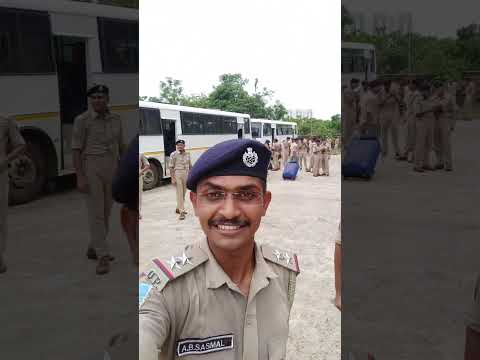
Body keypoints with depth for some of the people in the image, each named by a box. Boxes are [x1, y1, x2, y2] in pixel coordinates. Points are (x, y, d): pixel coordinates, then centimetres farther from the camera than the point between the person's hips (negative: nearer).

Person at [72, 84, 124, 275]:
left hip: (112, 170, 5)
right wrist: (80, 177, -16)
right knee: (96, 212, -9)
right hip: (91, 169, -5)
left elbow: (121, 147, 14)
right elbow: (76, 150, -9)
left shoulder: (116, 119, 8)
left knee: (106, 212, 12)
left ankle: (94, 248, 29)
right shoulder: (82, 120, -6)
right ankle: (103, 257, -8)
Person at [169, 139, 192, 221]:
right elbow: (171, 167, -7)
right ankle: (182, 212, -8)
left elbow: (190, 166, 14)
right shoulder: (174, 155, -6)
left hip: (186, 174, 5)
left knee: (184, 193, 13)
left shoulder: (187, 154, 7)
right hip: (177, 174, -5)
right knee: (179, 193, -8)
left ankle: (178, 208, 30)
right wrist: (172, 178, -13)